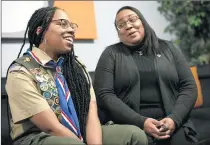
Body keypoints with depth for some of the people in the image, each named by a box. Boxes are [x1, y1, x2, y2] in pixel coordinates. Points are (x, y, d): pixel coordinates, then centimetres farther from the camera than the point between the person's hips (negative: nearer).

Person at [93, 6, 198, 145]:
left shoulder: (168, 48, 12)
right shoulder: (111, 54, 5)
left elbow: (189, 86, 7)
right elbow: (104, 94, -5)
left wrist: (174, 119, -9)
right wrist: (141, 122, -14)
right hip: (131, 127, -2)